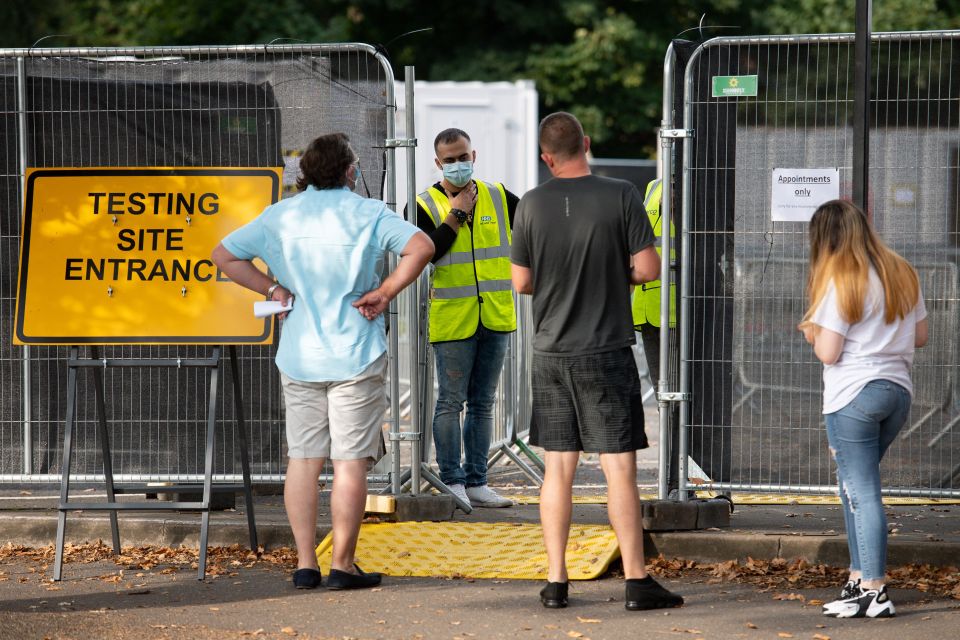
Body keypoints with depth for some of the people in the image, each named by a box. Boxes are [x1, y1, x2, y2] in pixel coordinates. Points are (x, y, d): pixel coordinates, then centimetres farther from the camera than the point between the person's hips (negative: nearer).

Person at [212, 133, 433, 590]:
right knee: (350, 462, -1)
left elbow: (224, 255, 12)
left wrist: (272, 288, 9)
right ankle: (342, 566, -1)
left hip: (298, 358, 4)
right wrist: (384, 292, -11)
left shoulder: (279, 216, 7)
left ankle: (305, 565, 8)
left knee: (302, 459, 9)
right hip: (355, 355, -4)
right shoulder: (367, 213, -5)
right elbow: (421, 247, -17)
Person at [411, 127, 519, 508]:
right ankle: (452, 482, 4)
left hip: (495, 317, 4)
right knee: (451, 403, -2)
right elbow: (424, 252, -17)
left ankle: (476, 482, 14)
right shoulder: (426, 205, -3)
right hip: (452, 318, -4)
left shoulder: (498, 198, 8)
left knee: (482, 403, 9)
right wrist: (456, 215, -15)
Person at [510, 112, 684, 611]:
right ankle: (637, 580, 0)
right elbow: (648, 268, -9)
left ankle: (556, 582, 9)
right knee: (619, 467, 0)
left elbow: (521, 281, 5)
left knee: (557, 468, 8)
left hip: (550, 353, 3)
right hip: (606, 353, -3)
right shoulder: (621, 197, -9)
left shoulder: (532, 204, -2)